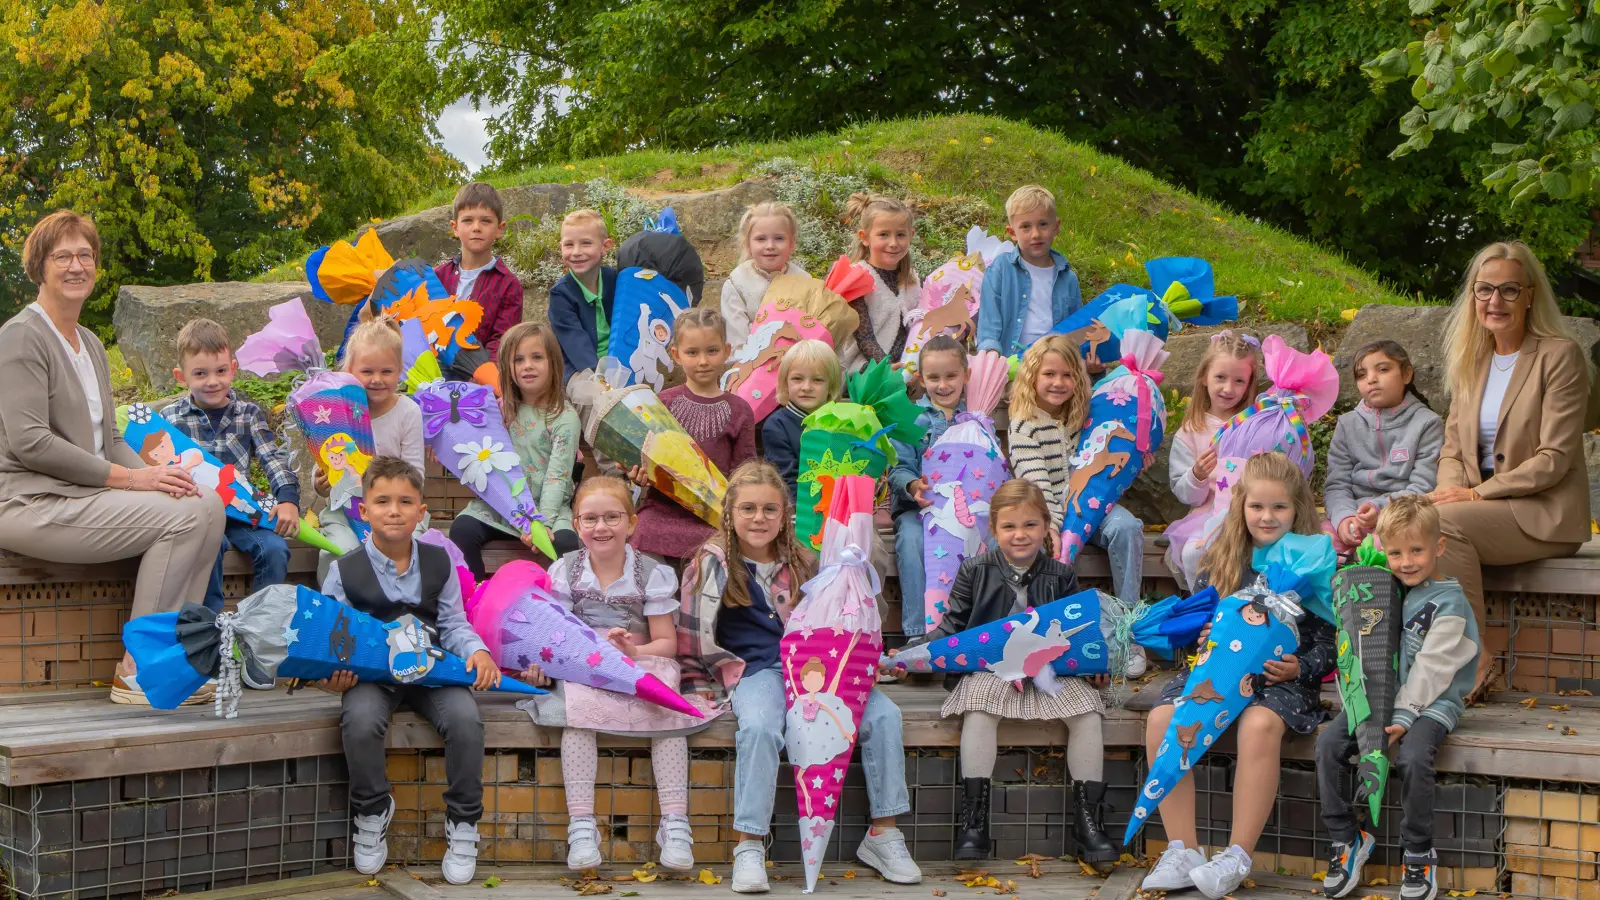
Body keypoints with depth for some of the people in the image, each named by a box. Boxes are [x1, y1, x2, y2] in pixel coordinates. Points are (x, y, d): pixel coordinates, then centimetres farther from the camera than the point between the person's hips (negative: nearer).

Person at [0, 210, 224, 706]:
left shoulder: (91, 344, 21)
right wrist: (128, 478, -17)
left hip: (86, 494, 8)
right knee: (180, 517, -23)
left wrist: (153, 473, -3)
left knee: (207, 506, -11)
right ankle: (134, 673, -16)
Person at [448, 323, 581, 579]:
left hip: (549, 506, -4)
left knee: (565, 540, -32)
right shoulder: (501, 410, 9)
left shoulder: (564, 417, -6)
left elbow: (557, 476, -14)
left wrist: (542, 522, -25)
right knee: (462, 530, -22)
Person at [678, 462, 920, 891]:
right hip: (754, 670, -4)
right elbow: (693, 637, 3)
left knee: (883, 714, -19)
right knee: (760, 727, -38)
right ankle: (748, 847, -31)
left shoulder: (801, 562, 15)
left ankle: (883, 835, -10)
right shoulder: (713, 563, 3)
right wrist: (699, 689, 0)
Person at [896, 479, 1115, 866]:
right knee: (979, 711, -33)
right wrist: (913, 653, -7)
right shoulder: (975, 573, 6)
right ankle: (973, 819, -27)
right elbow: (952, 627, 7)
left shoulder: (1060, 576, 9)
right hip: (989, 667, -2)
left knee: (1087, 710, -23)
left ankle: (1088, 820, -14)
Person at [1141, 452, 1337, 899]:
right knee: (1161, 720, -24)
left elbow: (1329, 643, 2)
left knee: (1258, 725, -37)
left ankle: (1238, 857, -26)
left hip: (1284, 678, -4)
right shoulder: (1222, 562, 11)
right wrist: (1200, 638, -3)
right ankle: (1183, 850, -18)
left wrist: (1299, 668, -16)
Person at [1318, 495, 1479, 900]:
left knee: (1413, 757, -33)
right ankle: (1346, 839, -3)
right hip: (1383, 696, 6)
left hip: (1431, 703, -6)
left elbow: (1431, 670, -15)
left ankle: (1419, 856, -14)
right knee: (1328, 742, -15)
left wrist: (1404, 718, -18)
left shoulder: (1449, 603, -9)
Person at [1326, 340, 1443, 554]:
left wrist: (1381, 508, -21)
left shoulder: (1427, 423, 5)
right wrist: (1344, 516, -18)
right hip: (1355, 514, 3)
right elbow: (1336, 485, 5)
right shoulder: (1347, 424, 15)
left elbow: (1423, 488, -4)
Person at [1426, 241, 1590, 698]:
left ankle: (1476, 657, -21)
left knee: (1444, 523, -31)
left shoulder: (1560, 356, -7)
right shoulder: (1471, 359, 13)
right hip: (1483, 509, 6)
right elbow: (1452, 448, 13)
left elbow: (1554, 459, -13)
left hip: (1544, 514, -6)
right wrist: (1452, 490, -10)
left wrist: (1478, 493, -18)